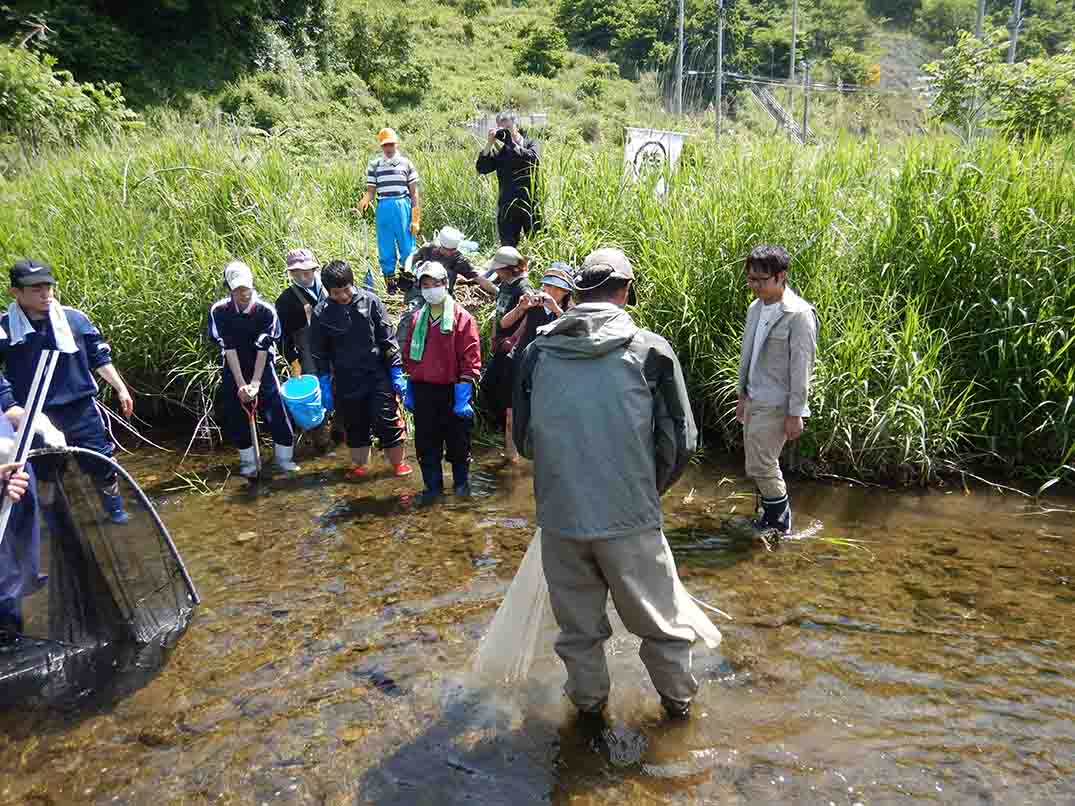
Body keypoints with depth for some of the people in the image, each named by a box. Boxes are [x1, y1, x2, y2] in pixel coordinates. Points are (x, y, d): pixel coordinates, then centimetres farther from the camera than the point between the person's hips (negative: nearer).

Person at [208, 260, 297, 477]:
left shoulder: (266, 310, -17)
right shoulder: (219, 311, -14)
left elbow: (263, 349, -16)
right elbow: (228, 348, -15)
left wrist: (255, 383, -19)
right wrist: (241, 384, -17)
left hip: (263, 369, -1)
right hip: (234, 371, 1)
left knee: (277, 413, -5)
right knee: (235, 418, 5)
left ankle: (283, 458, 14)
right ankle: (249, 461, 23)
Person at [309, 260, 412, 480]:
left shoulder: (370, 301, -8)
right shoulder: (321, 313, -5)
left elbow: (387, 339, -3)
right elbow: (319, 352, 3)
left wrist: (397, 373, -3)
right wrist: (325, 385, 2)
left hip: (378, 377, -1)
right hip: (346, 382, 2)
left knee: (387, 422, 1)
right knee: (355, 425, 14)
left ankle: (398, 462, 19)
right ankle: (360, 464, 32)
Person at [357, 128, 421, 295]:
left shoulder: (406, 164, 4)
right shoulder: (374, 165, 7)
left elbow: (414, 194, 3)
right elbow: (370, 191, 6)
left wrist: (416, 219, -3)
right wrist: (364, 200, -19)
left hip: (403, 208, -1)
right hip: (383, 209, 1)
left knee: (407, 248, 1)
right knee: (385, 248, 6)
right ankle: (389, 281, 15)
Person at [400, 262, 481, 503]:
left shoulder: (462, 318, -7)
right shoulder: (416, 318, 9)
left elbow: (471, 358, -10)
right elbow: (408, 355, 15)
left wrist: (464, 395, -15)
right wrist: (409, 390, 12)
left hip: (451, 391, -4)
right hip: (422, 392, 4)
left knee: (457, 441, 8)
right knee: (425, 443, 9)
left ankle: (461, 482, 27)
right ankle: (433, 485, 24)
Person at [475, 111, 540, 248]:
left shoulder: (530, 144, 4)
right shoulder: (499, 151, 6)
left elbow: (533, 158, -19)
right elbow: (481, 168, -5)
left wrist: (511, 142, -19)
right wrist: (489, 143, -11)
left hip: (531, 204, -1)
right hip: (507, 207, 1)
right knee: (507, 248, 2)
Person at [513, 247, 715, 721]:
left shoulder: (537, 351, -1)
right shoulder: (650, 350, -8)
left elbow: (524, 439, 8)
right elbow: (680, 442, -4)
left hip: (560, 518, 3)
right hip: (629, 519, -2)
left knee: (578, 625, 21)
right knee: (661, 619, 20)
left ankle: (589, 701, 40)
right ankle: (678, 697, 39)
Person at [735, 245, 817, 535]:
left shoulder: (799, 314, -17)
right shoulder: (755, 309, 7)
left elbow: (801, 367, -17)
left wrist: (795, 414, -17)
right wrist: (743, 395, 17)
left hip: (777, 405, -7)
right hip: (754, 400, 8)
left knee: (761, 466, -4)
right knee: (758, 464, 14)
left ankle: (781, 524, 16)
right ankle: (771, 514, 30)